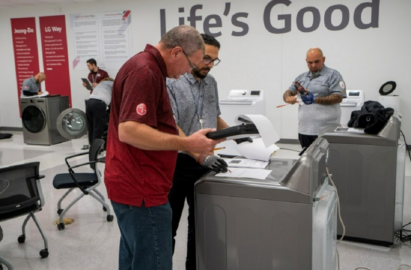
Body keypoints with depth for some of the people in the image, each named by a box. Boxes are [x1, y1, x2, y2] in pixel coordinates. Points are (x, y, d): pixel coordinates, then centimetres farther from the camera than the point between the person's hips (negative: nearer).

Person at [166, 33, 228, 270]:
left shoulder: (211, 83, 9)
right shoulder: (171, 82, -14)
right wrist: (201, 157, -29)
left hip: (205, 164, 7)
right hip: (177, 163, -6)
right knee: (168, 225, 8)